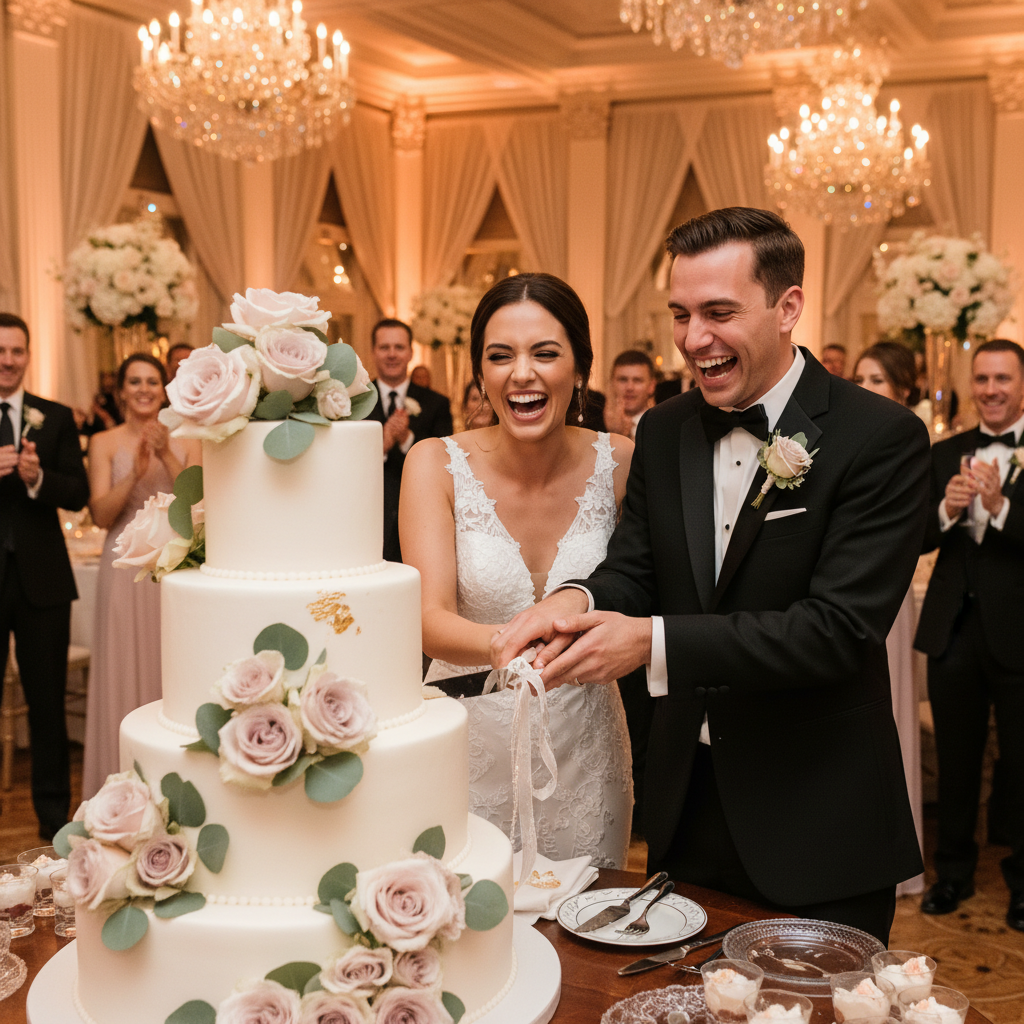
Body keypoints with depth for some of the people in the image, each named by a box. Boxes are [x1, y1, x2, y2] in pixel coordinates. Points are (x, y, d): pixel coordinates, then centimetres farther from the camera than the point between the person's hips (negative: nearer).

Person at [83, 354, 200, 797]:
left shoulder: (186, 440, 6)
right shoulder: (104, 443, 4)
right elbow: (101, 515, -6)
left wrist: (166, 456, -16)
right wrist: (136, 473, -20)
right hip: (126, 569, -1)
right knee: (126, 673, 2)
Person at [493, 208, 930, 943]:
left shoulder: (881, 437, -15)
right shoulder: (665, 431, 3)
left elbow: (840, 627, -23)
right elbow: (636, 570, 0)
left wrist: (654, 640, -29)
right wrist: (578, 601, -24)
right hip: (688, 808, 5)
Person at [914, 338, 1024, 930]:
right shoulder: (946, 454, 8)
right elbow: (917, 538, 2)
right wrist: (947, 510, -16)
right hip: (954, 630, 4)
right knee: (956, 759, 15)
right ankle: (955, 871, 31)